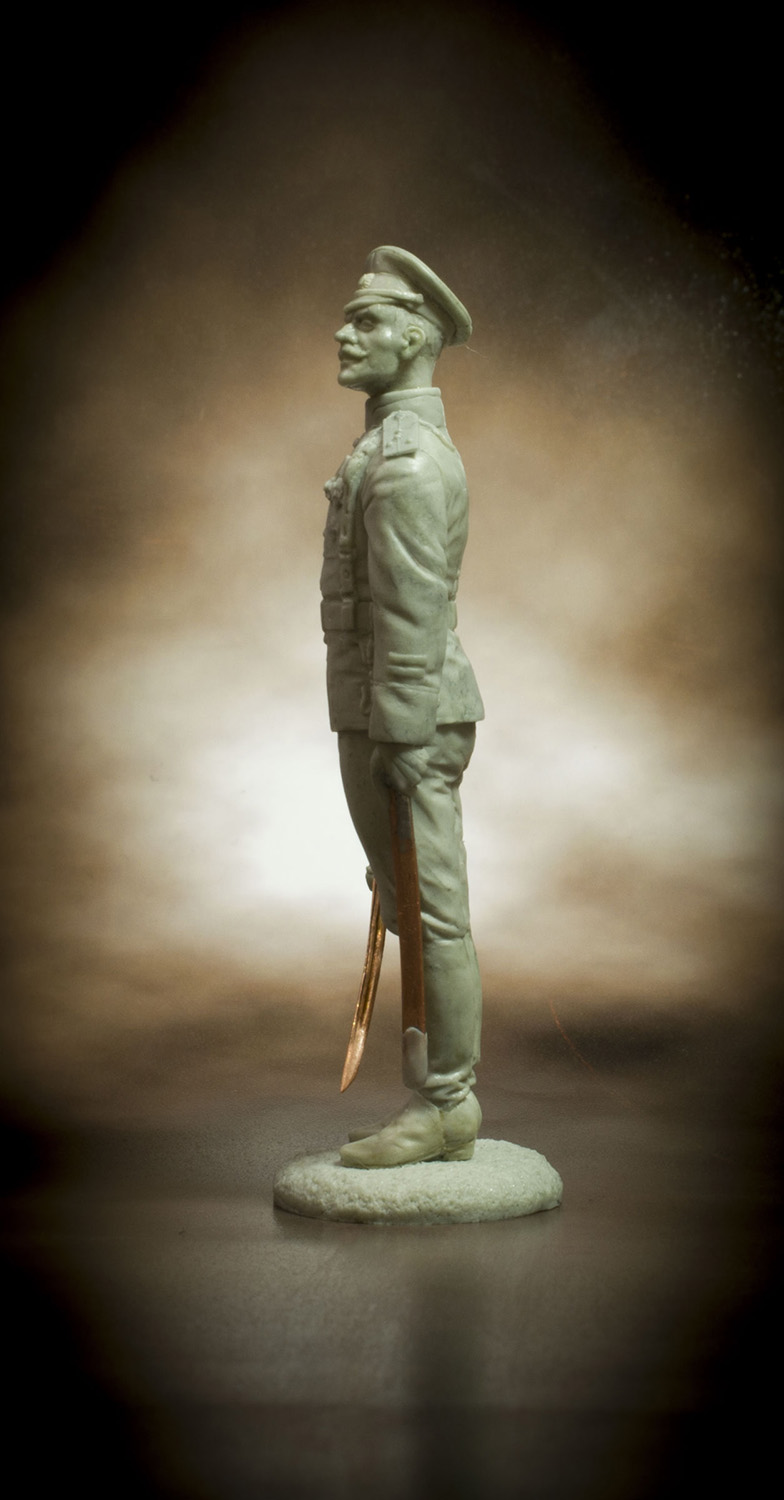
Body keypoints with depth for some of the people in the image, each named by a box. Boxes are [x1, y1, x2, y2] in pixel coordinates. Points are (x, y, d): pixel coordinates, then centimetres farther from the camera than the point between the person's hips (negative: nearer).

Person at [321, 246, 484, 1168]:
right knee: (418, 911, 12)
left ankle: (447, 1106, 5)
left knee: (429, 913, -4)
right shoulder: (410, 447, 19)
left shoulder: (405, 459, -16)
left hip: (403, 723, -11)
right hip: (399, 718, 11)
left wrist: (400, 744, -20)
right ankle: (442, 1104, 19)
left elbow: (415, 610, -21)